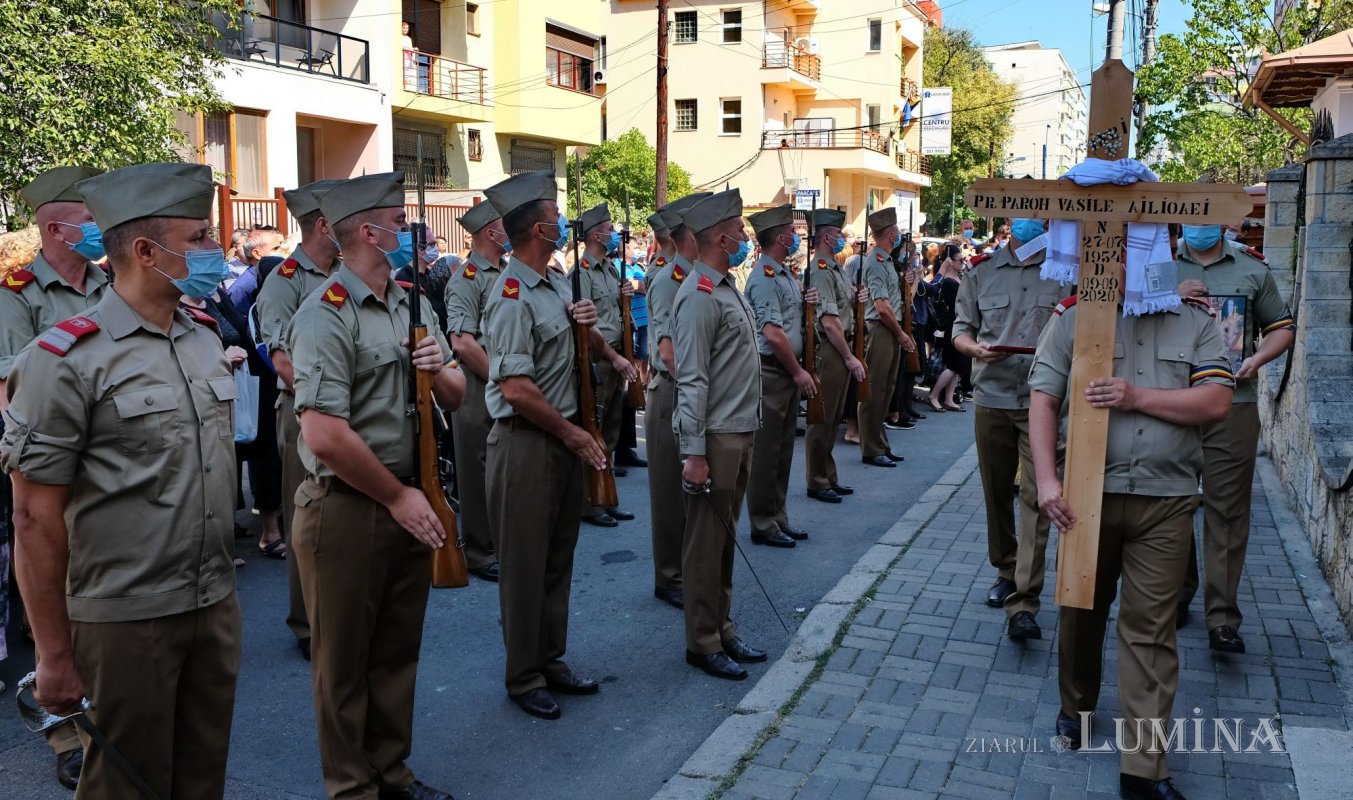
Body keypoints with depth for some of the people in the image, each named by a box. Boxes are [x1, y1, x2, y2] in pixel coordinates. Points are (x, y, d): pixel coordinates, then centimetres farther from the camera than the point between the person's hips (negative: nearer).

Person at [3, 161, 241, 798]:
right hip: (126, 621, -6)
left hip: (216, 607, 6)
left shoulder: (205, 344, 8)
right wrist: (54, 656, -12)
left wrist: (220, 590, 16)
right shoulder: (65, 361, -13)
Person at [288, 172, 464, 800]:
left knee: (398, 649, 19)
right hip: (347, 508, -7)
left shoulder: (411, 303, 8)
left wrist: (439, 371, -10)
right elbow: (324, 436, -25)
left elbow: (456, 397, 14)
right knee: (345, 658, 9)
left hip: (408, 500, 8)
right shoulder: (326, 315, -17)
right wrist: (398, 497, -15)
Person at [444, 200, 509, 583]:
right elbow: (462, 342, -21)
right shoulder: (467, 279, -13)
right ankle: (479, 553, 12)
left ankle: (503, 544, 26)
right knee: (480, 472, 2)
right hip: (480, 389, -8)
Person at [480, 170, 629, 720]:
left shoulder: (558, 281, 11)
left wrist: (589, 328, -4)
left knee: (558, 557, 17)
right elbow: (516, 389, -23)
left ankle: (551, 662, 31)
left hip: (565, 436, 9)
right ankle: (524, 678, 17)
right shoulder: (512, 297, -17)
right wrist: (573, 435, -13)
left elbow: (584, 349, 20)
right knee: (526, 563, 3)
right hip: (526, 442, -9)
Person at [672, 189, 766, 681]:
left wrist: (745, 436, 18)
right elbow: (691, 381, -20)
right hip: (715, 437, -9)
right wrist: (694, 452, -22)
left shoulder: (727, 288, 13)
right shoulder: (699, 296, -17)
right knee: (706, 543, 1)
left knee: (725, 539, 17)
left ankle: (722, 631, 28)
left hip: (740, 433, 9)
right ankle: (702, 644, 12)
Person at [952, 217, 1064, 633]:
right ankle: (1006, 571, 33)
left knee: (1036, 497, -9)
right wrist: (976, 349, -10)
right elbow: (961, 328, 11)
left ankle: (1024, 604, -8)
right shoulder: (982, 271, 9)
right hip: (992, 396, 3)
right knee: (997, 492, 14)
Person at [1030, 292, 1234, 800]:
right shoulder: (1074, 316, 1)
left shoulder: (1196, 323, 5)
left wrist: (1138, 397, -17)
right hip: (1089, 491, 0)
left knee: (1151, 629, 1)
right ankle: (1076, 708, 40)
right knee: (1081, 609, 15)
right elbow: (1043, 399, -4)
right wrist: (1046, 480, -15)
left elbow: (1217, 403, -4)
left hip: (1167, 500, 0)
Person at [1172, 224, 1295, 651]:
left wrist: (1258, 358, -2)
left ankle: (1223, 618, 0)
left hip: (1234, 405, 0)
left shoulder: (1253, 270, 11)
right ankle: (1176, 596, 24)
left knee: (1227, 508, -3)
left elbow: (1282, 327, 16)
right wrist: (1171, 296, -14)